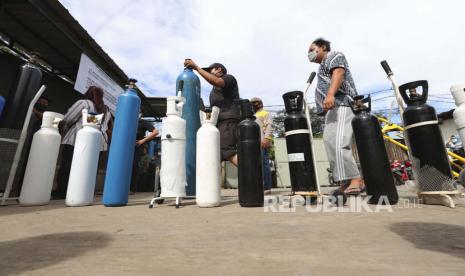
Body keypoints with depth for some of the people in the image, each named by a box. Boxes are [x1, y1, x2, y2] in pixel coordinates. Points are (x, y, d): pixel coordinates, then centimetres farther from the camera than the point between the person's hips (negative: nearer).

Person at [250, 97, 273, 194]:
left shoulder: (266, 113, 11)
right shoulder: (253, 117, 34)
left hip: (262, 143, -7)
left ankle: (267, 187, -8)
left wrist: (266, 138, -21)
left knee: (264, 164, -11)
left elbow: (269, 126, -6)